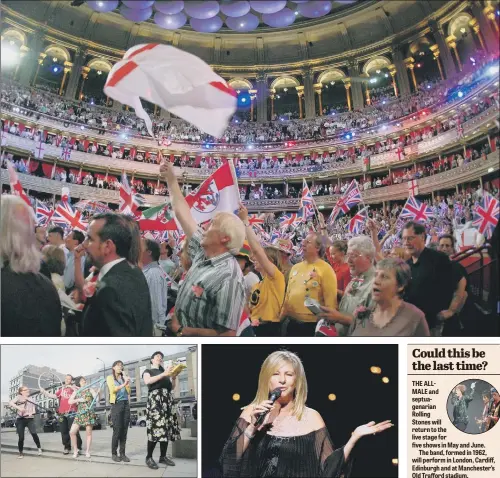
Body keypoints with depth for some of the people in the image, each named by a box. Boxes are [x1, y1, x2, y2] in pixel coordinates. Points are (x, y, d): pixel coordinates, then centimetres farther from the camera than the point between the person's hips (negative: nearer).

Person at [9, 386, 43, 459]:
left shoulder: (31, 400, 18)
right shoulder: (19, 397, 6)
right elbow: (10, 403, -12)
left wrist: (32, 413, -6)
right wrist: (18, 407, -25)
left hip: (30, 419, 2)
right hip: (20, 419, -2)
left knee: (34, 433, -16)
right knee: (21, 437, -3)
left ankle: (39, 448, -3)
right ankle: (21, 453, 17)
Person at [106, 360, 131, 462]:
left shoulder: (124, 378, 16)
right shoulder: (110, 378, 7)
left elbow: (128, 391, 10)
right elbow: (112, 389, -9)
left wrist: (127, 382, -1)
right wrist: (123, 384, -19)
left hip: (126, 404, 4)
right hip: (116, 404, -4)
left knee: (124, 430, 1)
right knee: (117, 430, -8)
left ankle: (122, 453, 5)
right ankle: (114, 453, 2)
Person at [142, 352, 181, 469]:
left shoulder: (165, 372, 27)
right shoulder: (148, 371, 13)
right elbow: (147, 381, -9)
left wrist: (173, 378, 2)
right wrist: (163, 374, -14)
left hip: (167, 399, 5)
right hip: (155, 398, -5)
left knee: (166, 428, -2)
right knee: (156, 427, -16)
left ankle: (163, 456, 4)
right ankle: (149, 457, -8)